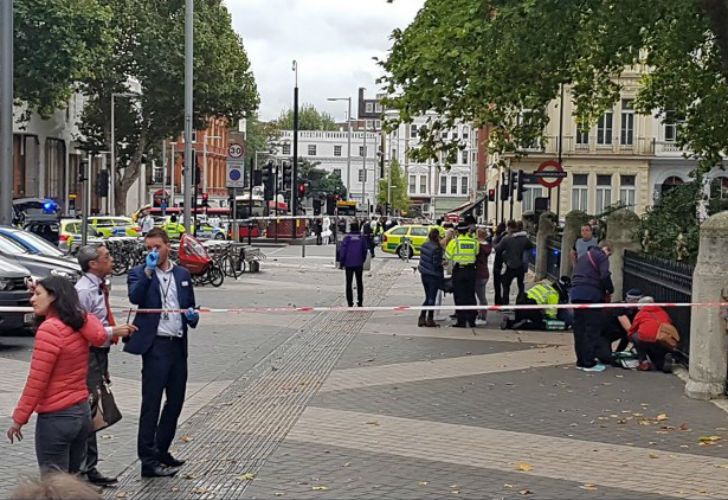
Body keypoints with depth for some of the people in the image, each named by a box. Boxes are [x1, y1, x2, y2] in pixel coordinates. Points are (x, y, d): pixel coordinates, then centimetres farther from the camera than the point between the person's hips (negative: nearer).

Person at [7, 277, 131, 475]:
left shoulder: (49, 329, -17)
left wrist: (19, 418, -10)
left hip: (56, 417, -8)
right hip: (82, 412, 8)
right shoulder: (78, 327, 4)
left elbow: (36, 382, -17)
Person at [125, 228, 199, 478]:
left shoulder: (183, 274, 13)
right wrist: (148, 271, -27)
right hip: (155, 345, -6)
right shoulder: (139, 273, -1)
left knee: (176, 401, 14)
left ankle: (161, 451, 29)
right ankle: (148, 461, 4)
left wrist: (192, 316, -1)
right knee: (151, 404, -2)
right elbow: (134, 297, -21)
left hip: (178, 345, 6)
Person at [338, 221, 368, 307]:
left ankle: (350, 302, 1)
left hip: (349, 264, -2)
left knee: (349, 283, 5)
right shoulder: (362, 238, -1)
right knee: (359, 282, 13)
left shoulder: (347, 238, -7)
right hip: (359, 264, 2)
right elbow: (365, 250, 3)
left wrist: (342, 262, -1)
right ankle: (360, 301, 13)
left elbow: (342, 250, -9)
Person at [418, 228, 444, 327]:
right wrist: (443, 262, -2)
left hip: (424, 274, 7)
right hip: (434, 275, -7)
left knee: (428, 297, 17)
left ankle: (422, 318, 14)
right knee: (432, 298, 4)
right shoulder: (436, 248, -20)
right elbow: (437, 264, -19)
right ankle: (430, 320, 10)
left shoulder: (424, 245, 3)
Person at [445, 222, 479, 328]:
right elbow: (476, 254, 3)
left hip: (458, 271, -3)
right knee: (470, 296, 12)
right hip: (471, 270, 3)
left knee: (459, 296, 2)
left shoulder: (454, 242, -8)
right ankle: (471, 320, 16)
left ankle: (461, 321, 1)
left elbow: (447, 256, -3)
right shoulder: (474, 242, 0)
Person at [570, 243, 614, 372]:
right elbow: (605, 276, -13)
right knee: (592, 329, -4)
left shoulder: (583, 257, 27)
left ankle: (581, 361, 15)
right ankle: (589, 363, -6)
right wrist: (610, 291, 2)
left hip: (576, 293, 8)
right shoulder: (602, 256, 2)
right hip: (592, 295, -8)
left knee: (579, 329, 10)